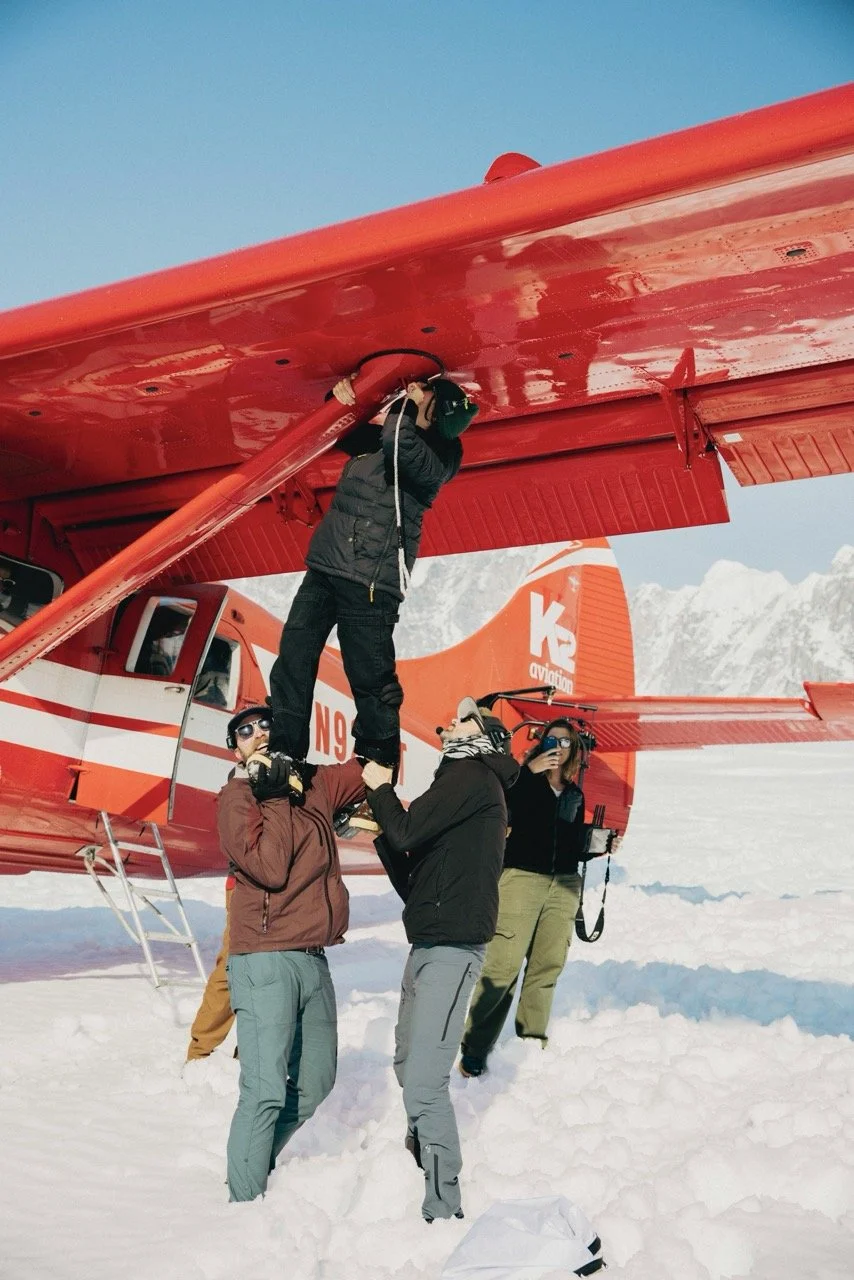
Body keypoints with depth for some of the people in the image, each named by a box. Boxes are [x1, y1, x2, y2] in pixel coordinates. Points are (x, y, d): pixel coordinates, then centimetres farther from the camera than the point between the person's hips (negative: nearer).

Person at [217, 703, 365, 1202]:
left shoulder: (315, 784, 11)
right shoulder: (236, 798, -4)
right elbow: (270, 868, -17)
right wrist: (278, 795, -11)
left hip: (314, 958, 7)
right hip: (266, 959, -7)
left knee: (315, 1083, 16)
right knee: (266, 1090, -11)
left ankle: (257, 1163, 33)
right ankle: (245, 1199, 1)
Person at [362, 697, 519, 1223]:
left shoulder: (472, 775, -5)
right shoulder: (462, 785, 22)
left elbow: (409, 830, -16)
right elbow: (411, 880, 21)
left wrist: (382, 789, 2)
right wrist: (383, 831, 11)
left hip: (452, 947, -10)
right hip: (429, 943, 10)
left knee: (424, 1083, -14)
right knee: (410, 1067, 16)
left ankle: (444, 1208, -10)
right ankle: (424, 1166, 29)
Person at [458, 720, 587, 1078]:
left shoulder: (575, 794, 18)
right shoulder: (524, 779, 2)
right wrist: (530, 770, -20)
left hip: (564, 886, 5)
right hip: (522, 878, -5)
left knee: (548, 965, 3)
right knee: (502, 965, -10)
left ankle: (532, 1039, 16)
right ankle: (475, 1047, -3)